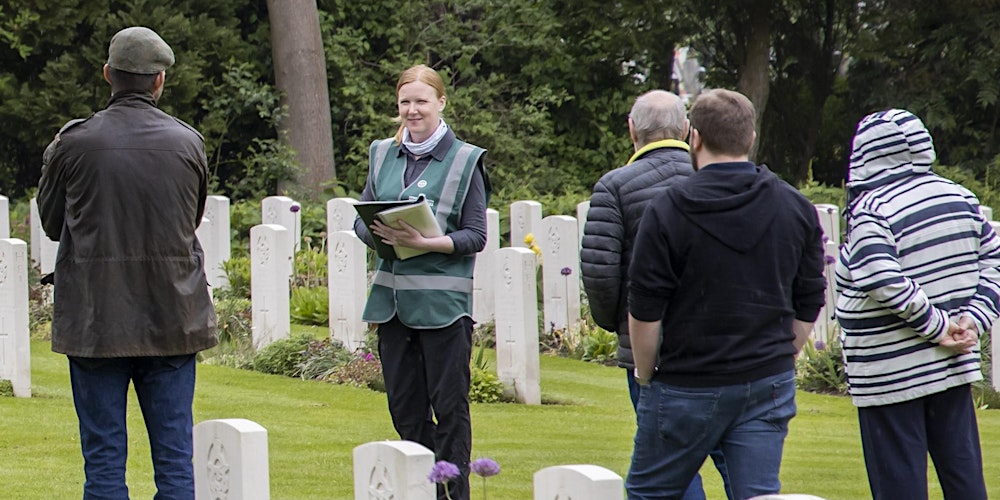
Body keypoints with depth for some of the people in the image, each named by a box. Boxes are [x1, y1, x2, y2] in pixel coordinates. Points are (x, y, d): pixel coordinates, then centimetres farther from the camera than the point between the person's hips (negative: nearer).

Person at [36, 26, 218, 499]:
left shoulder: (75, 143, -9)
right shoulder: (188, 142, -2)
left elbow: (50, 223, 5)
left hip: (95, 318, -1)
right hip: (172, 318, 2)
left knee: (104, 460, 3)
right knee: (175, 459, 6)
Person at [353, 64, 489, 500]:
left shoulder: (464, 161, -2)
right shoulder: (383, 156, 12)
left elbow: (475, 236, -5)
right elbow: (360, 218, 13)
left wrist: (426, 242, -20)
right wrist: (379, 231, -10)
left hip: (443, 300, -5)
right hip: (392, 297, 5)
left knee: (449, 405, -2)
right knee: (404, 405, 8)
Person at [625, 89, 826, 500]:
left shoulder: (667, 211, -9)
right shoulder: (796, 208, 5)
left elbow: (645, 312, -9)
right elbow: (808, 309, 10)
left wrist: (645, 376, 5)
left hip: (686, 388, -4)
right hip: (769, 386, 4)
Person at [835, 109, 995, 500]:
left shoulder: (871, 212, -15)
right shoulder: (958, 198, 7)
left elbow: (886, 284, -27)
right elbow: (992, 259, 10)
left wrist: (937, 326, -17)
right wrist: (972, 318, 0)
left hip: (890, 375, -7)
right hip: (954, 366, 7)